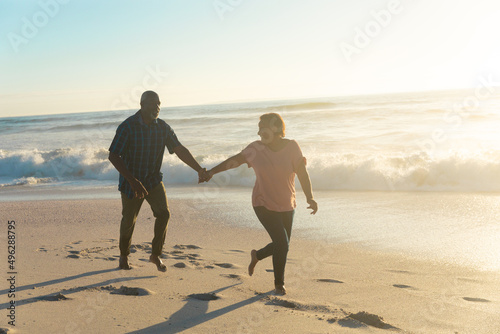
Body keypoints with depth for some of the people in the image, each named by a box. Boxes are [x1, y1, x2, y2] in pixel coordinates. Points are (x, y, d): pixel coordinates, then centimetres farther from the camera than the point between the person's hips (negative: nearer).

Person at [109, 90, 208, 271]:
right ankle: (124, 255, 36)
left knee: (163, 213, -17)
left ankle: (156, 255, 1)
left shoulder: (163, 127, -7)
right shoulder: (127, 127, -19)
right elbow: (113, 156, -22)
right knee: (128, 220, 10)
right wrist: (132, 181, -30)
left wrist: (199, 169, -19)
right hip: (131, 181, -3)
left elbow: (180, 150, -6)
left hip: (153, 180, 3)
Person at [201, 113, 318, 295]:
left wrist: (310, 198, -29)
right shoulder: (256, 148, -10)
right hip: (264, 204, -3)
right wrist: (212, 171, 4)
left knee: (282, 245, 13)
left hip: (286, 206, 3)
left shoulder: (291, 147, -11)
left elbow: (302, 173, -16)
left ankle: (257, 255, 45)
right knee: (282, 242, -16)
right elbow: (235, 160, 3)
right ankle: (279, 283, 5)